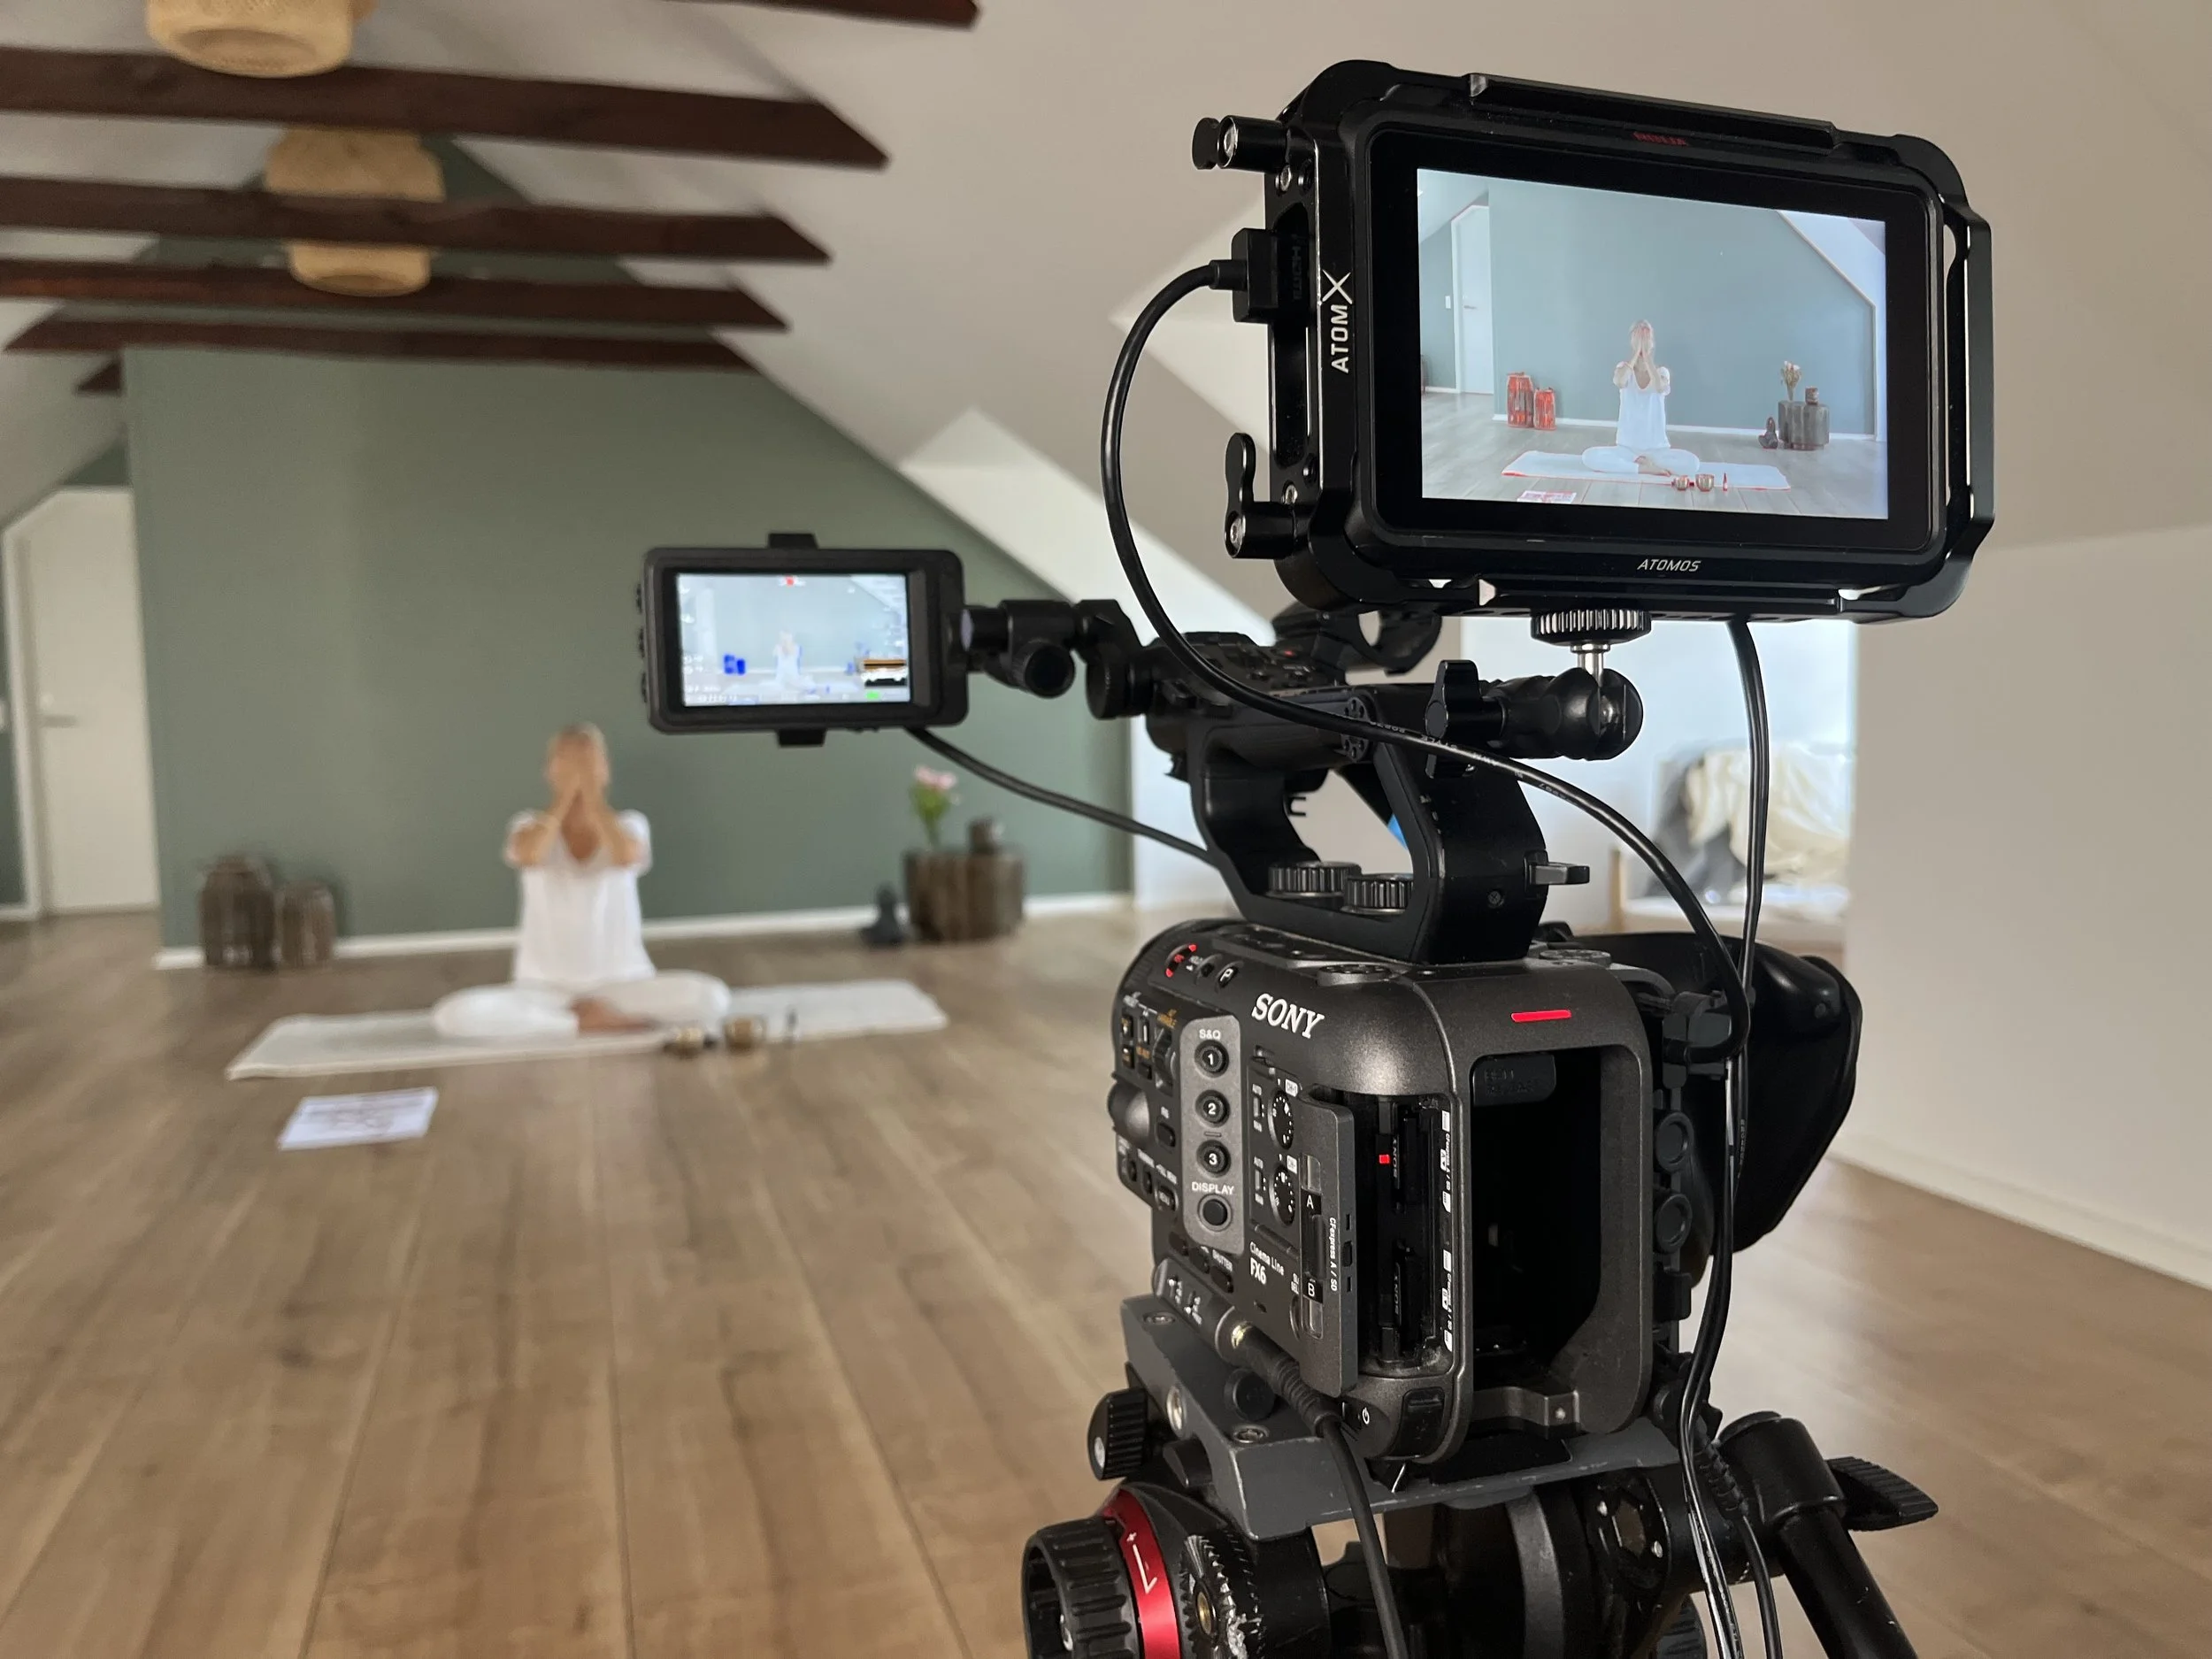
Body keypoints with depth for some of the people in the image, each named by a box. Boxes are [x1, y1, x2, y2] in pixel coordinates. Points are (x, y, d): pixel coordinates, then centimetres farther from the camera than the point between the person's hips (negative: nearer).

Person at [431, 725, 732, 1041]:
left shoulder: (629, 824, 2)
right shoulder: (531, 825, 3)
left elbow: (625, 856, -24)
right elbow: (528, 856, -24)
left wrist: (591, 791, -16)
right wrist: (566, 793, -15)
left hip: (622, 984, 0)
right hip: (544, 988, 0)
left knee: (712, 997, -28)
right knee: (454, 1015, -28)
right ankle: (591, 1022, -17)